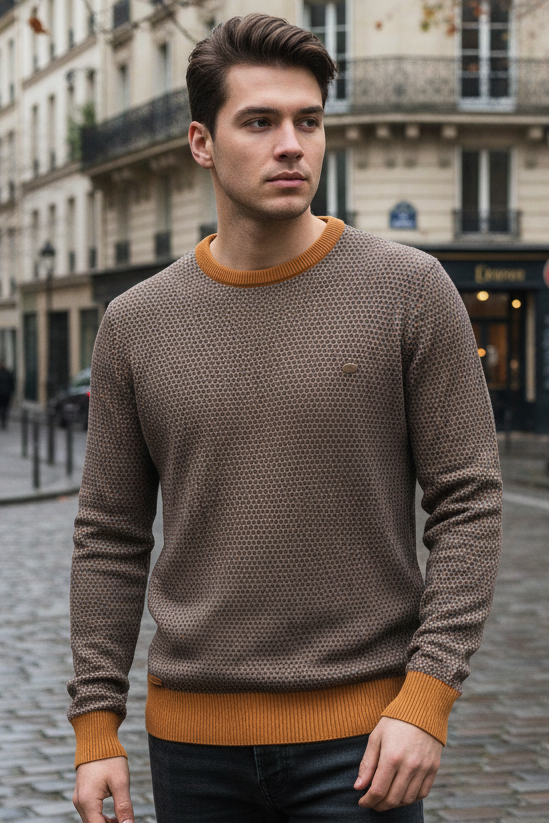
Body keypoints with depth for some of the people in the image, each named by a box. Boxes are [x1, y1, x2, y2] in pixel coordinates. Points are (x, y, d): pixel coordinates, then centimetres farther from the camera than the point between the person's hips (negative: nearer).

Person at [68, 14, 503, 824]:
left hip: (358, 732, -2)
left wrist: (426, 699, -13)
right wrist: (95, 728, 2)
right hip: (194, 733, 3)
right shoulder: (137, 324, 3)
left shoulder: (410, 292, -4)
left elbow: (468, 504, -5)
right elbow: (110, 538, 7)